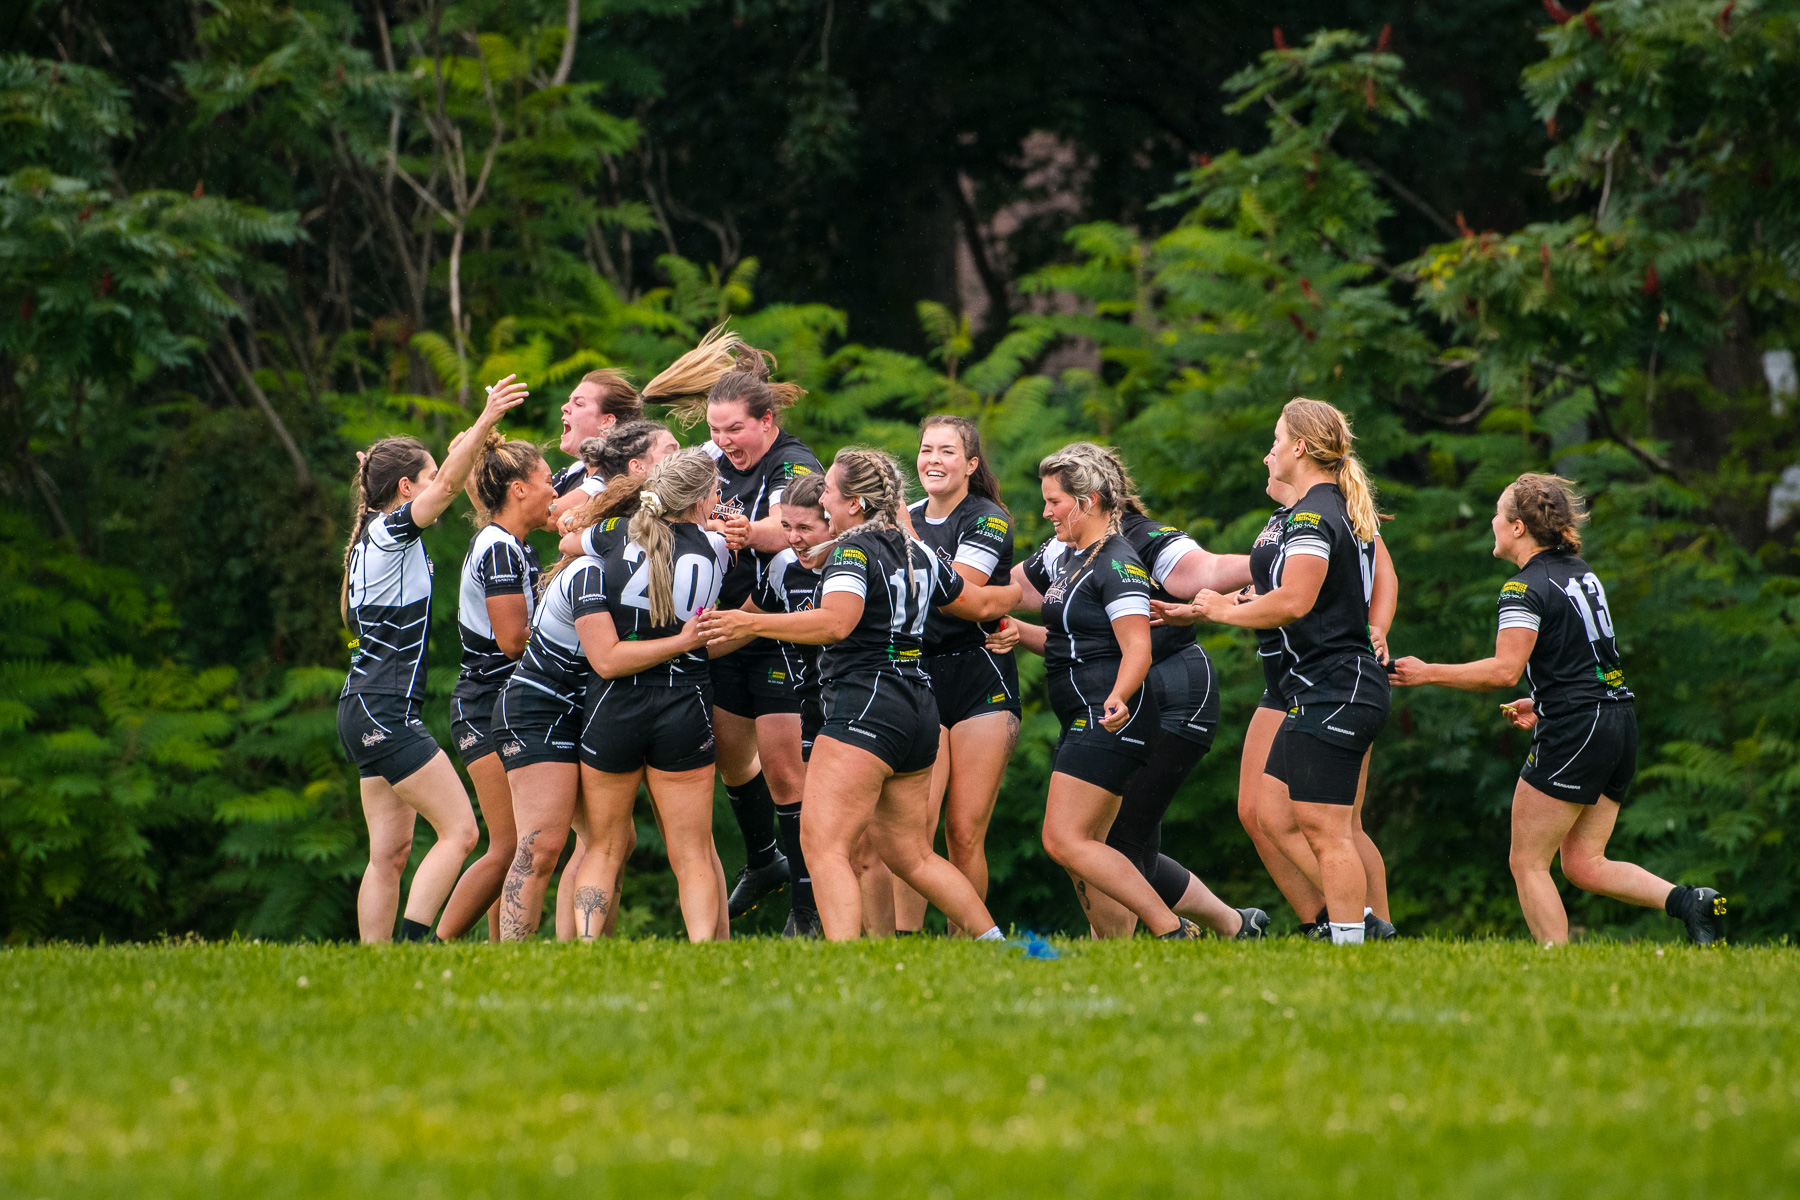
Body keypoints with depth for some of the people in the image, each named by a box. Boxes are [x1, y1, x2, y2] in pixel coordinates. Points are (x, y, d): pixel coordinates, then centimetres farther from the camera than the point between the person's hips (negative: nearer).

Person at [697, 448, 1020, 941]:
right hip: (917, 709, 9)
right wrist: (1025, 590, 50)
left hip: (865, 707, -9)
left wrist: (752, 623, -27)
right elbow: (980, 604, 30)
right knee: (910, 857, 18)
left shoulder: (854, 550, -8)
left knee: (823, 845, -14)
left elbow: (836, 622, -25)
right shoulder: (917, 553, 17)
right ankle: (994, 943, 18)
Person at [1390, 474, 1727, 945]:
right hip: (1620, 720, 9)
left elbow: (1504, 671, -21)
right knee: (1584, 865, 11)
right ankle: (1688, 901, -6)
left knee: (1527, 864, 0)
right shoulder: (1580, 571, 16)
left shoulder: (1526, 588, -11)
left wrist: (1428, 673, -13)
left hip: (1573, 731, -9)